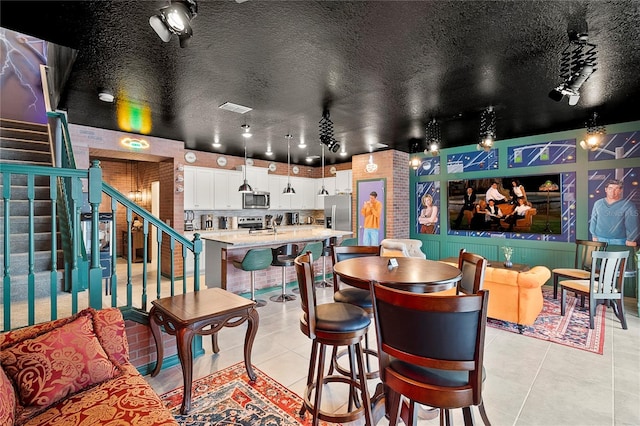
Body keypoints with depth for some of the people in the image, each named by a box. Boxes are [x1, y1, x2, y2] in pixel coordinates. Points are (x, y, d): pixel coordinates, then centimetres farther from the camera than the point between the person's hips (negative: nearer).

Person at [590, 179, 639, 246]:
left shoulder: (628, 205, -2)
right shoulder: (598, 204, 6)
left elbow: (632, 225, -7)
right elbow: (593, 221, 9)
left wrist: (631, 240, -13)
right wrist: (594, 236, 6)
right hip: (600, 240, 2)